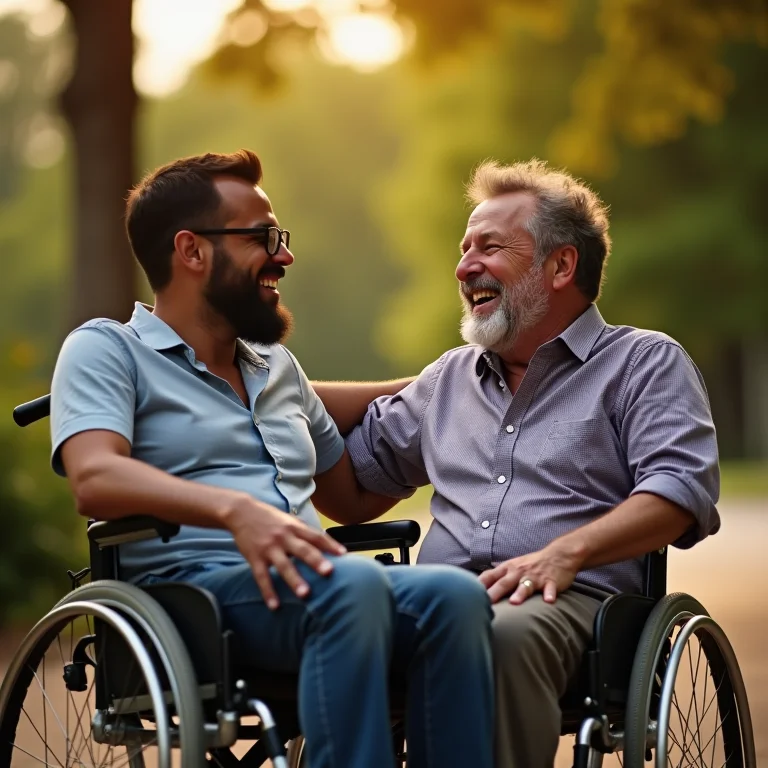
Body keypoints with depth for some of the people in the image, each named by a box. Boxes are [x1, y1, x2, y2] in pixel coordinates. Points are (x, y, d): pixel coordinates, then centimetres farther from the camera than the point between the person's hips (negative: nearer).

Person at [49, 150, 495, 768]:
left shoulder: (277, 366, 31)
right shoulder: (105, 350, 8)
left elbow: (351, 500, 39)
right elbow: (95, 480, -12)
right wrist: (234, 509, -28)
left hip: (304, 585, 6)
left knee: (454, 594, -27)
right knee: (352, 583, -37)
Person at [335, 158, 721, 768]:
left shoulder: (645, 363, 14)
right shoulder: (450, 377, 33)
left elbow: (682, 487, -3)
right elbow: (359, 455, 41)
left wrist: (567, 550, -18)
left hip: (571, 598, -4)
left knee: (506, 634, -42)